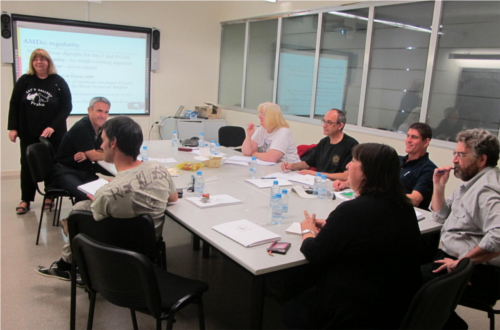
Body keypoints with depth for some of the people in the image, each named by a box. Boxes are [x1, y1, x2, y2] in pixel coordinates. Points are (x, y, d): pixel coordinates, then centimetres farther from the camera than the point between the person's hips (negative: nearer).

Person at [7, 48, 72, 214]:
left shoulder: (58, 82, -3)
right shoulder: (24, 80, 3)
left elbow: (67, 107, -6)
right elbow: (14, 105, 5)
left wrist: (53, 127, -15)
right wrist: (13, 128, -2)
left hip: (53, 134, -1)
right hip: (28, 133, 2)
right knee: (27, 165, 6)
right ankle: (25, 200, 15)